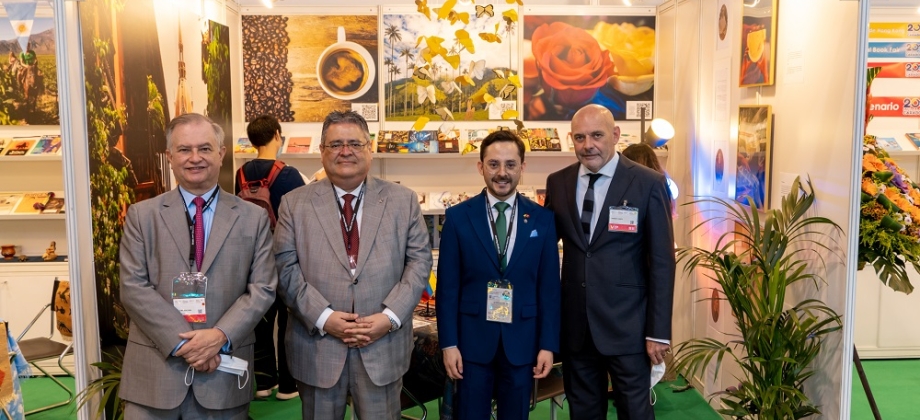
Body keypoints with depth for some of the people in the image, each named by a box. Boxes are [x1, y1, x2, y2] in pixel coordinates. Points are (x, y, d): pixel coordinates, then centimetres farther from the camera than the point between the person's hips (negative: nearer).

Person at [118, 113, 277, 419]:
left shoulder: (253, 218, 4)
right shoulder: (141, 215, 4)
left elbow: (262, 288, -1)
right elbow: (133, 288, -4)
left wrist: (221, 335, -14)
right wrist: (182, 341, -14)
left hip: (224, 370, 0)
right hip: (154, 369, 0)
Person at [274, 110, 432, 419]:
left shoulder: (403, 200, 4)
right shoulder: (295, 203, 3)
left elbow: (419, 261, 1)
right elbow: (285, 267, -2)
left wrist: (390, 316, -11)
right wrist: (323, 317, -14)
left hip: (384, 345, 0)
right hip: (317, 346, 0)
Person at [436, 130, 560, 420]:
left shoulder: (542, 219, 0)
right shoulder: (458, 217, -3)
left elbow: (549, 286, 1)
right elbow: (448, 285, -2)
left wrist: (548, 344, -2)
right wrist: (448, 343, -6)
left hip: (522, 340, 1)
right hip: (472, 339, -1)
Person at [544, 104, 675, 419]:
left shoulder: (648, 183, -7)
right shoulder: (558, 182, 4)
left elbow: (661, 261, -7)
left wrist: (658, 331, -9)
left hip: (627, 325, -3)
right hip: (575, 324, 4)